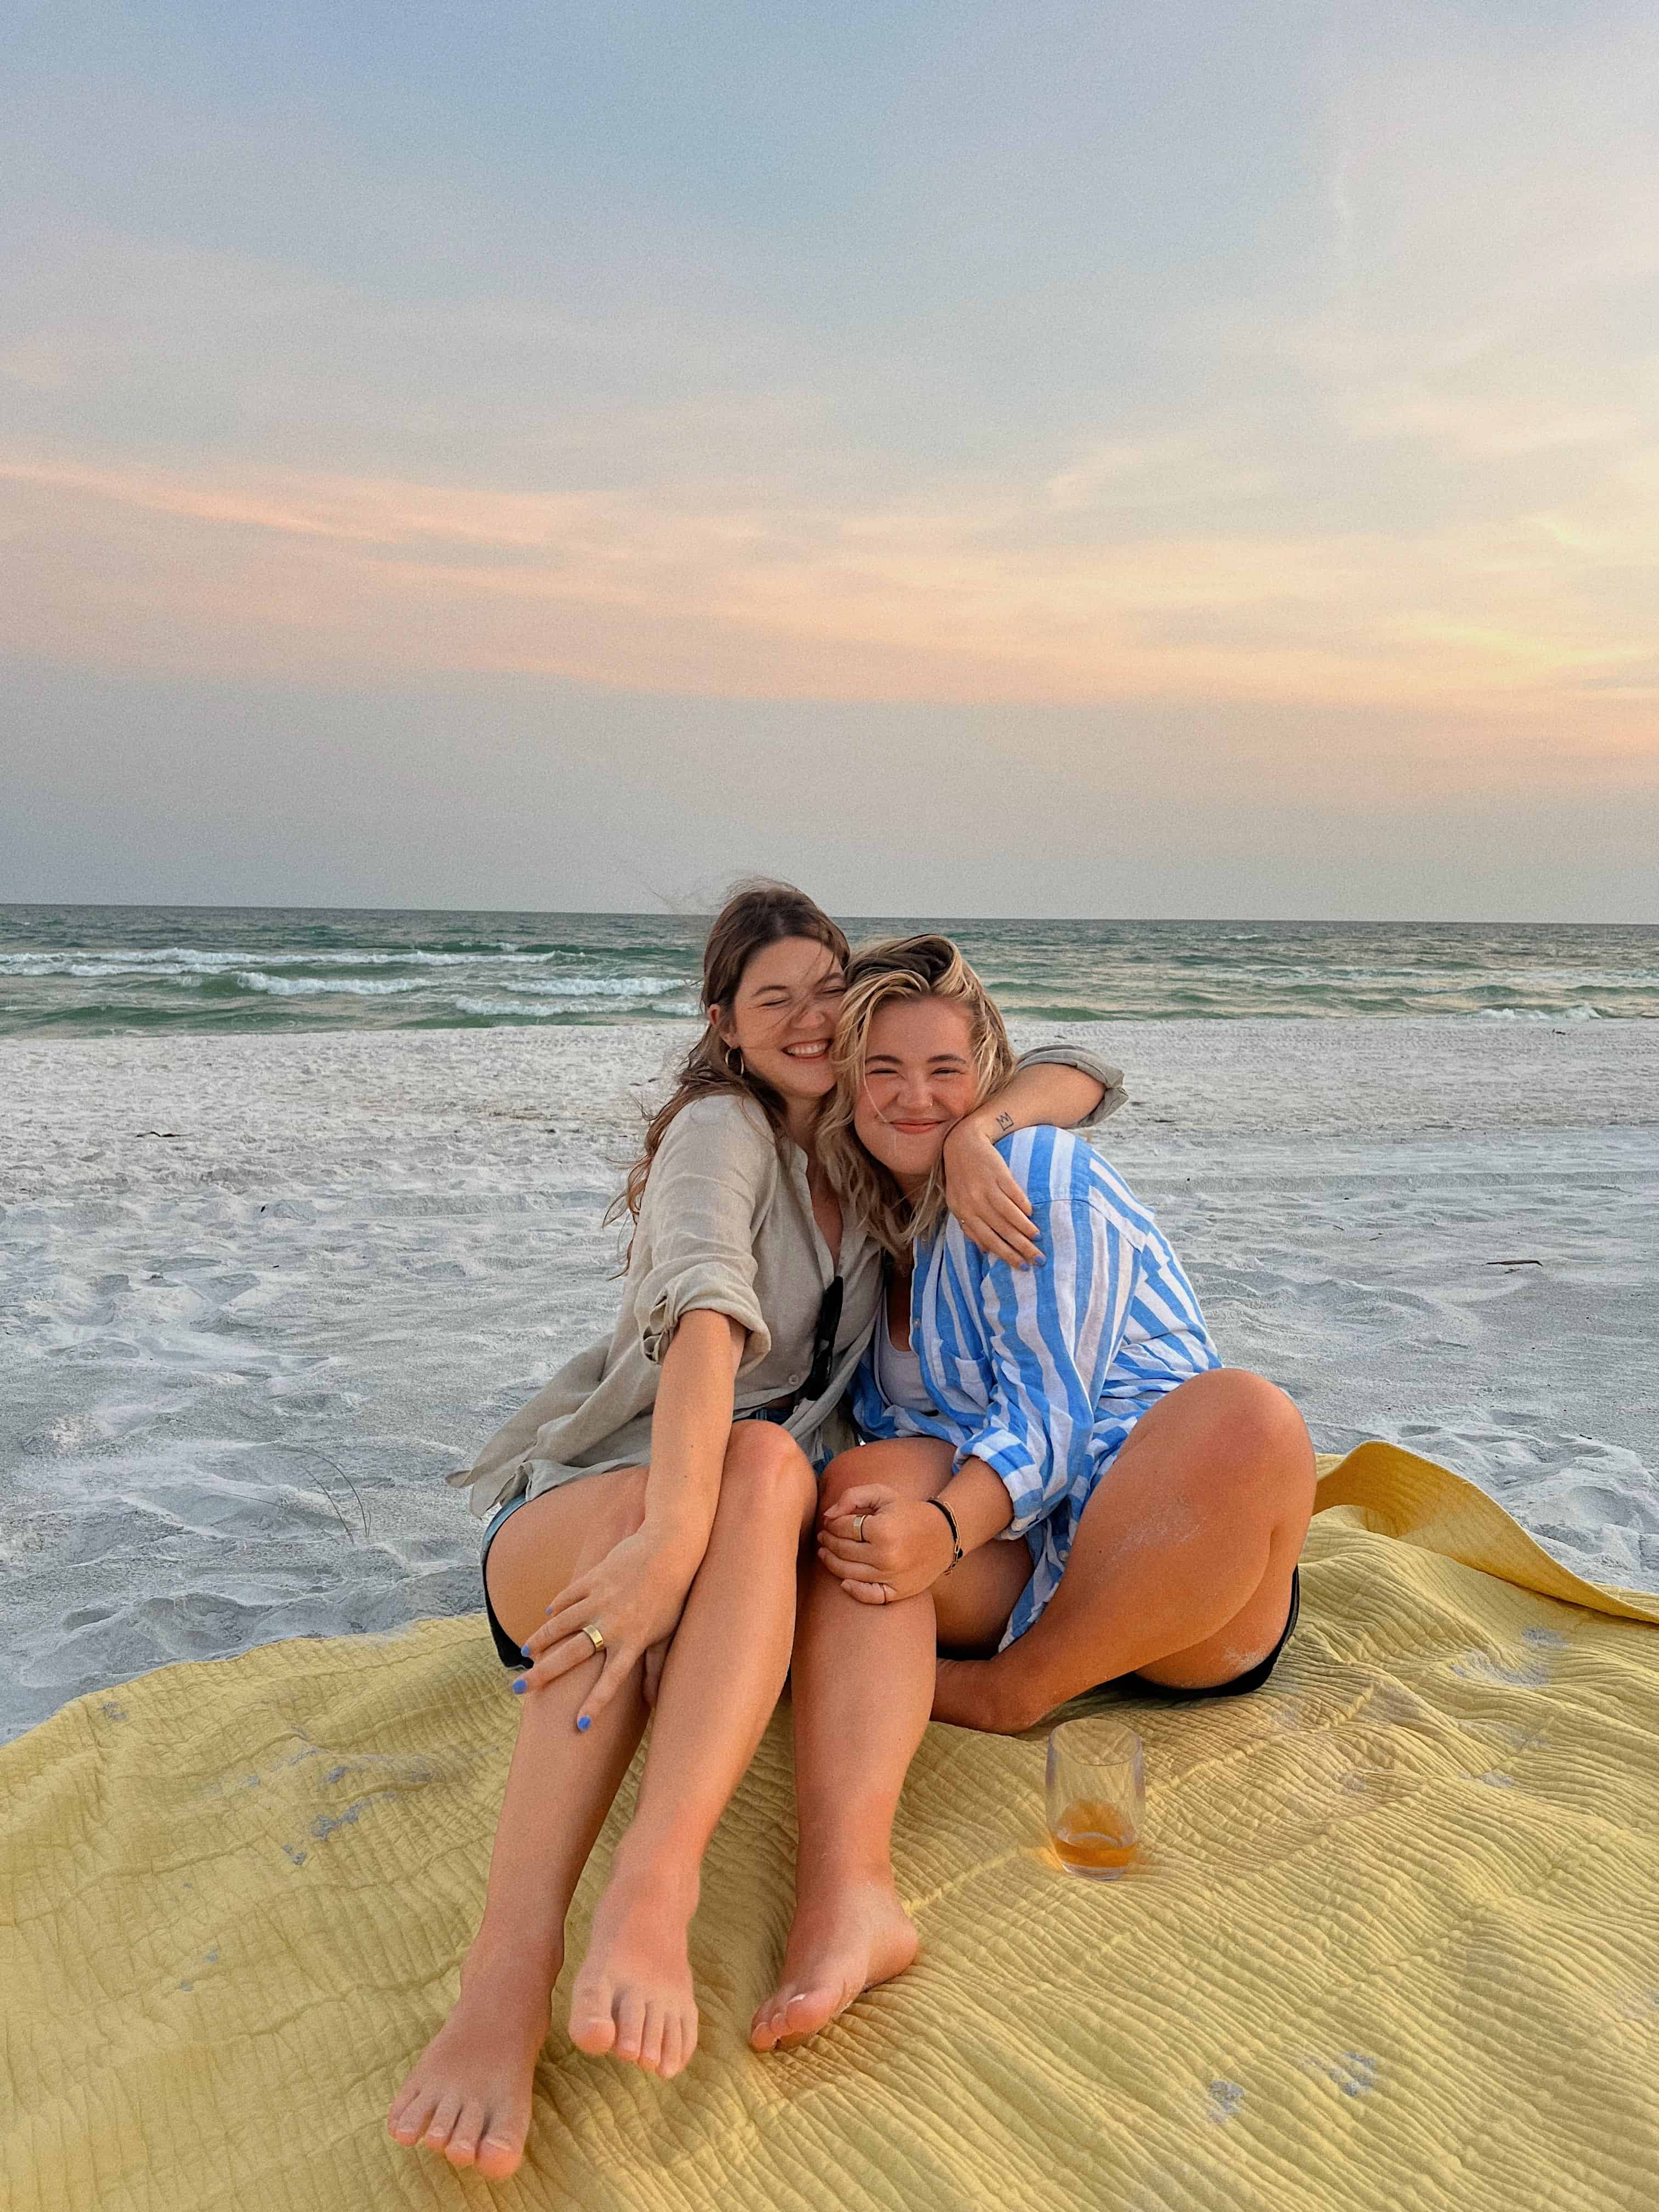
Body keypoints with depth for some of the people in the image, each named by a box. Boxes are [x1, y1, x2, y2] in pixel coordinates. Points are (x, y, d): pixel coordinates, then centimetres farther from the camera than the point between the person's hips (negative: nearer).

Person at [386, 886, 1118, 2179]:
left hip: (762, 1520, 3)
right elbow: (707, 1320, -29)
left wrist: (976, 1134, -15)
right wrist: (673, 1532, -44)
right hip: (579, 1512, -3)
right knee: (652, 1501, -40)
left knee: (768, 1465, -34)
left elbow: (1085, 1077, 7)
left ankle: (653, 1890, -51)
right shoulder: (722, 1131, -9)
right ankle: (508, 1974, -49)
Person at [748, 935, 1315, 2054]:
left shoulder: (1038, 1172, -7)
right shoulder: (879, 1224, 13)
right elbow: (889, 1429, 22)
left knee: (1248, 1414, -35)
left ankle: (1008, 1691, -16)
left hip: (1183, 1591, -4)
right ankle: (846, 1894, -45)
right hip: (1017, 1567, 5)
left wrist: (946, 1527, -34)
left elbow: (1048, 1411, -16)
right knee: (866, 1481, -25)